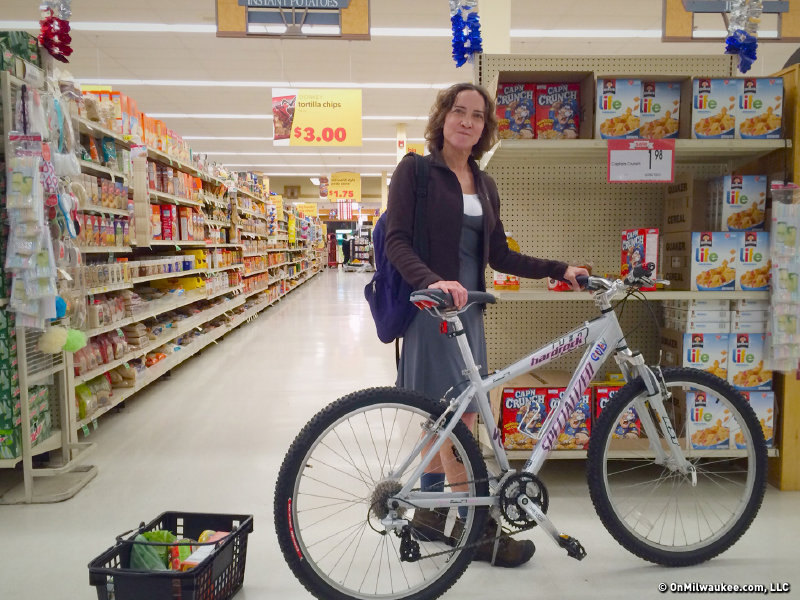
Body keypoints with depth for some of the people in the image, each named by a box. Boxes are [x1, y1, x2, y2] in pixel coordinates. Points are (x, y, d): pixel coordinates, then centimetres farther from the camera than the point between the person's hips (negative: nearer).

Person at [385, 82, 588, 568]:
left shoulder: (485, 185, 15)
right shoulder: (415, 171, -3)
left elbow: (499, 255, 14)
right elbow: (397, 242, -12)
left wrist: (559, 269, 6)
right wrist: (434, 281, -29)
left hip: (467, 308, 7)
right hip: (430, 306, -7)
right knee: (461, 415, -6)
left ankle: (428, 512, 25)